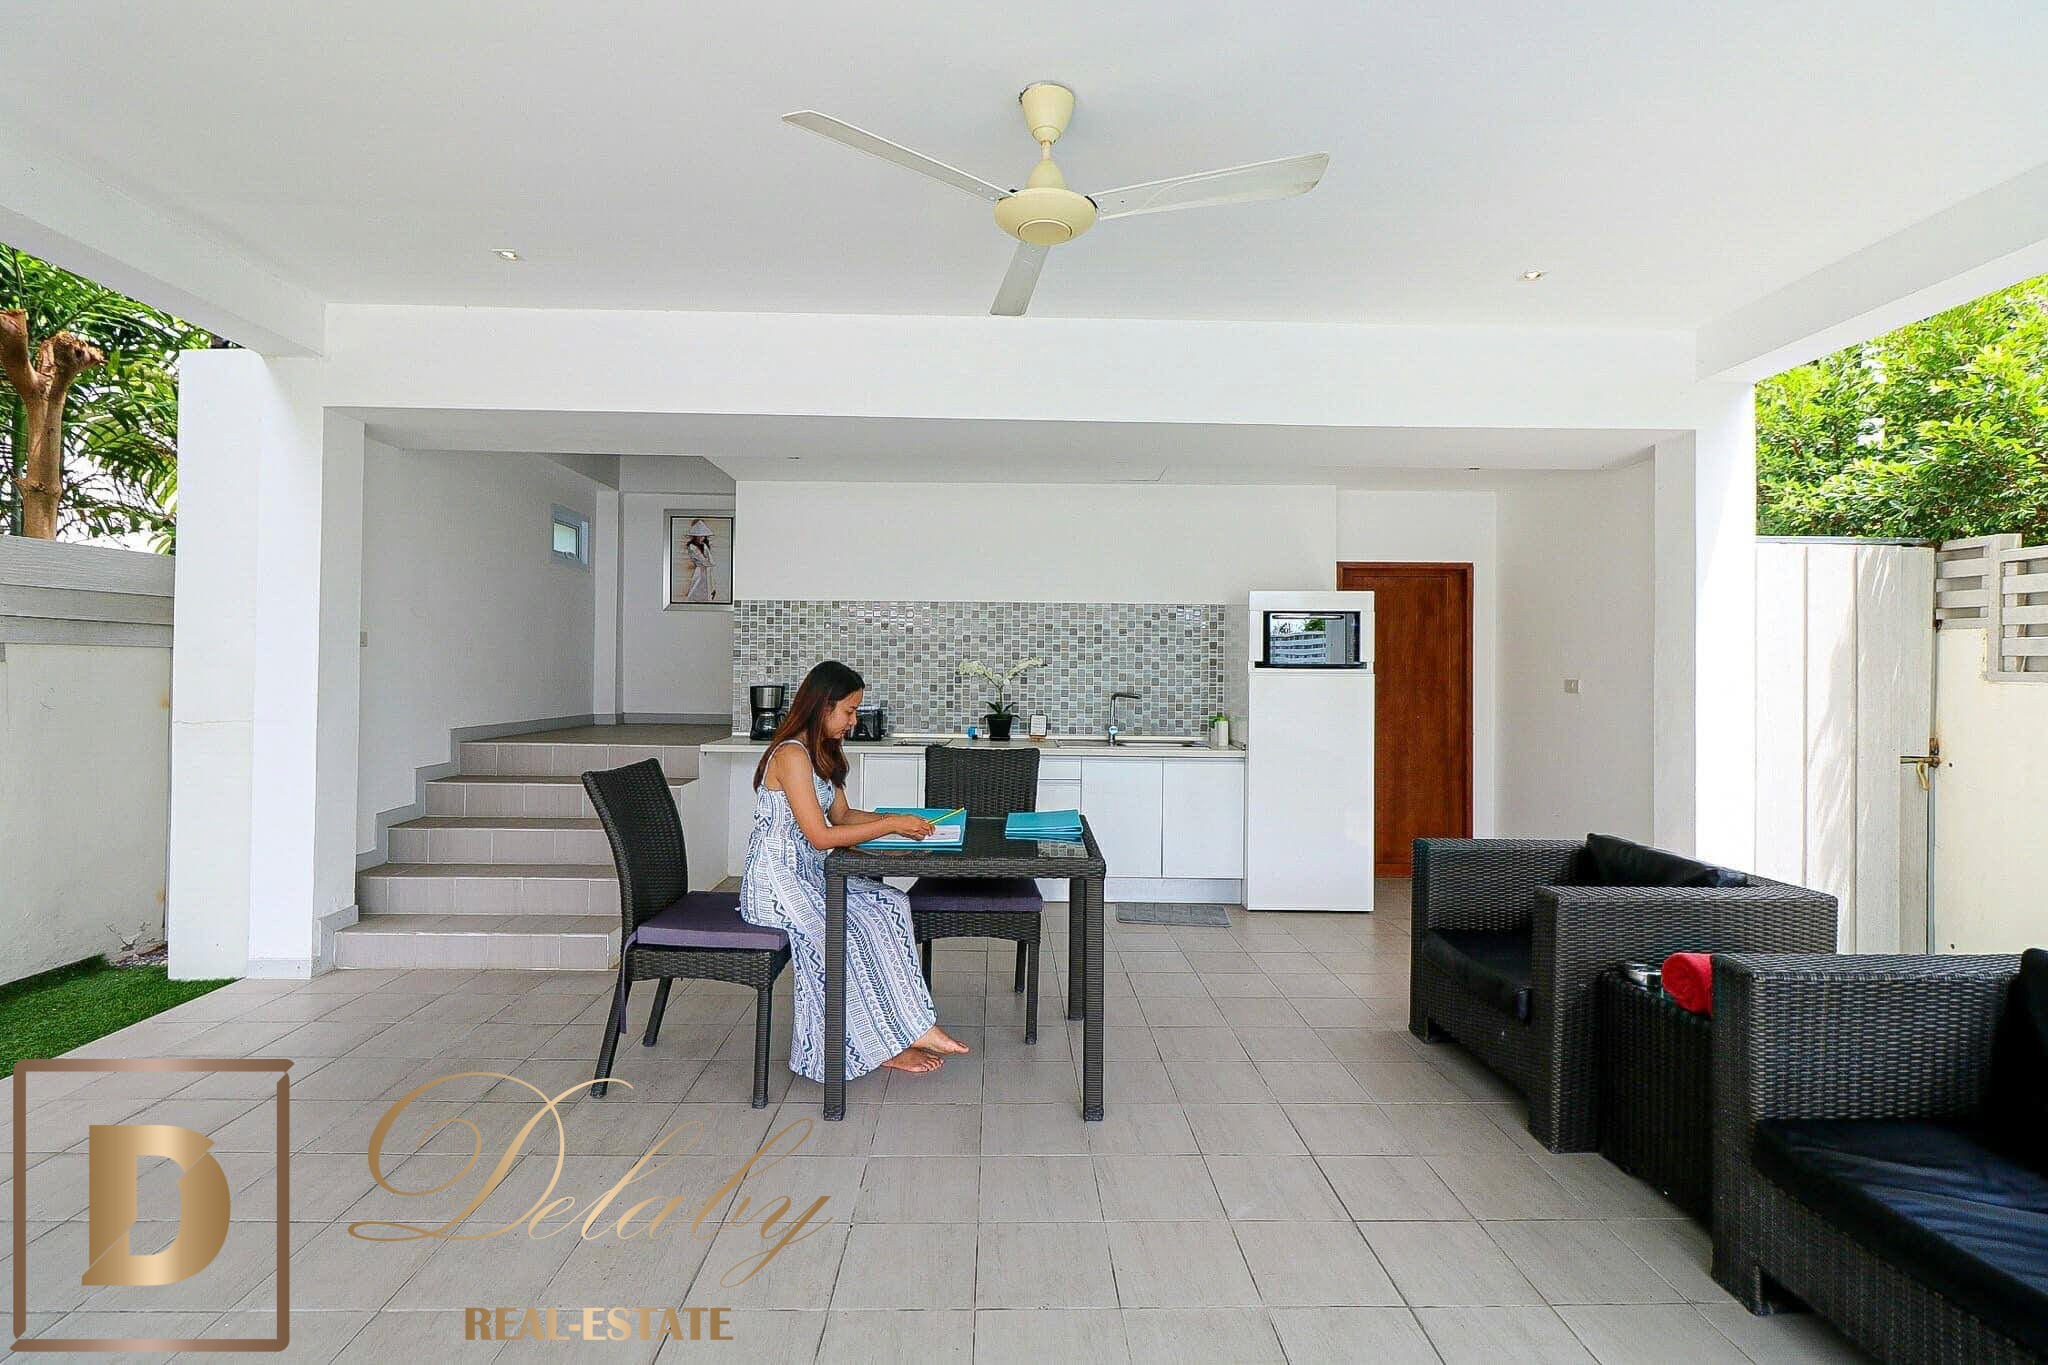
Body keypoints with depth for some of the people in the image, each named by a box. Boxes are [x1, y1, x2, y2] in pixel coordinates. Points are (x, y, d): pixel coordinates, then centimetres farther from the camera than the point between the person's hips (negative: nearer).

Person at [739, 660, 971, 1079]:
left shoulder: (821, 752, 12)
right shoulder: (791, 755, -19)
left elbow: (842, 815, 15)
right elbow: (821, 836, -23)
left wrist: (899, 820, 1)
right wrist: (892, 825, -19)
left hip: (807, 873, 9)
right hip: (777, 883, -9)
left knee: (891, 903, -7)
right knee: (865, 925, -20)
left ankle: (886, 1038, -6)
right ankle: (897, 1037, -5)